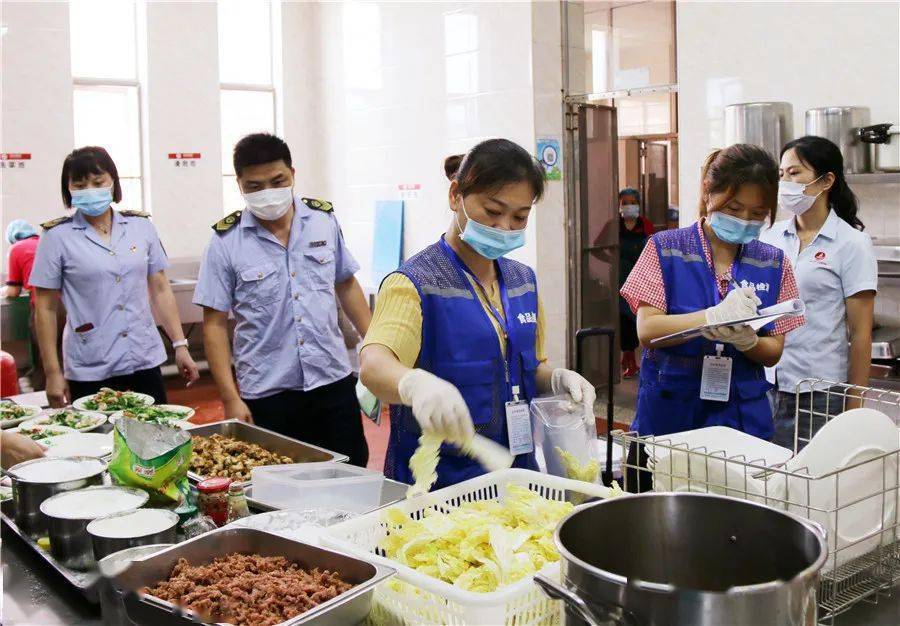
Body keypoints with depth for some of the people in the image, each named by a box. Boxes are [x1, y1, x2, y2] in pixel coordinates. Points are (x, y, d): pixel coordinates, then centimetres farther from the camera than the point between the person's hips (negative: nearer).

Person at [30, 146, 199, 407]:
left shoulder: (141, 227, 6)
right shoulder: (57, 236, -2)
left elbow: (161, 290, 10)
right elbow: (46, 308, 0)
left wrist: (180, 345, 6)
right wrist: (53, 373, -2)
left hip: (145, 361, 2)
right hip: (90, 371, -2)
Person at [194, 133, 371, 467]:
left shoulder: (324, 219, 2)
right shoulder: (225, 242, -6)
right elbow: (215, 324, -3)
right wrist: (231, 400, -8)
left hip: (333, 381, 2)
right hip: (266, 396, -2)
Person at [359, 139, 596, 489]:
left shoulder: (523, 280, 10)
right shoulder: (414, 283, -11)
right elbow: (373, 365, -28)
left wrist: (557, 379, -1)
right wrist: (417, 384, -49)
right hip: (436, 484, -5)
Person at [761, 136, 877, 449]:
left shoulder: (852, 244, -4)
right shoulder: (771, 236, 7)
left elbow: (860, 334, -5)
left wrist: (854, 408, -6)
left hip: (818, 393, -4)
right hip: (766, 385, 4)